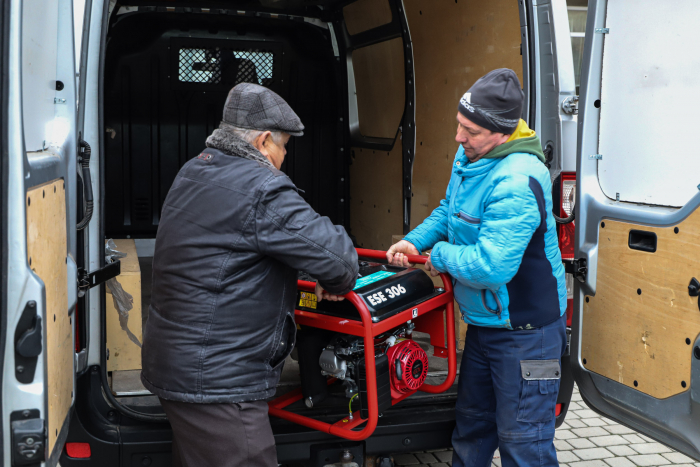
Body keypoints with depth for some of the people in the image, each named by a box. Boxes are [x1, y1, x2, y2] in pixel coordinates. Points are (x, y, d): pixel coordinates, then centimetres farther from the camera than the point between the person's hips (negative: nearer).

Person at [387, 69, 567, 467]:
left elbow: (490, 266, -35)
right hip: (483, 321, 9)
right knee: (472, 422, 24)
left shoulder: (517, 182, -30)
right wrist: (415, 241, 4)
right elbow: (449, 210, 20)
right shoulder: (469, 156, 1)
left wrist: (441, 255, -17)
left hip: (524, 330, -9)